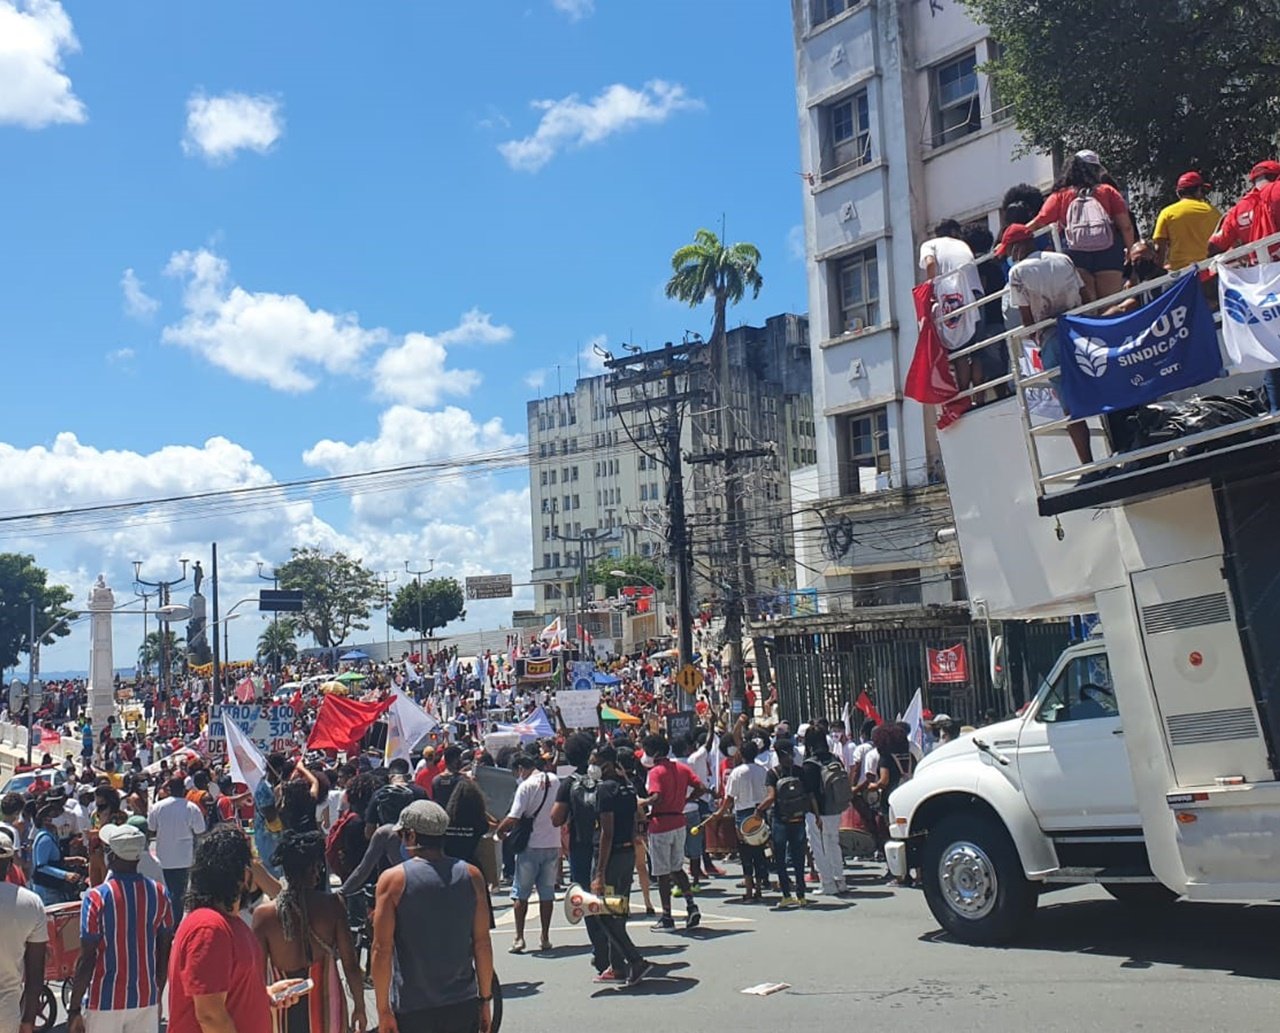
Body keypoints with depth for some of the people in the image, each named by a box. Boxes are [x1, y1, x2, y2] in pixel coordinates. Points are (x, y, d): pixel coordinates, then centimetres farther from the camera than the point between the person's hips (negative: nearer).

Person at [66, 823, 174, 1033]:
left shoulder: (96, 898, -13)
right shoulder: (159, 893, -1)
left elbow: (87, 959, -13)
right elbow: (165, 952, 5)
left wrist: (74, 1010, -4)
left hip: (106, 1001, -3)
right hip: (147, 1000, 3)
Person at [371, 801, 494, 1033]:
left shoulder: (393, 879, -9)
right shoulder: (471, 875, -1)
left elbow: (382, 950, -10)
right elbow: (482, 943, 2)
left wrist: (383, 1011, -3)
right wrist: (485, 999, 12)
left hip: (412, 1008, -3)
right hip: (463, 1005, 3)